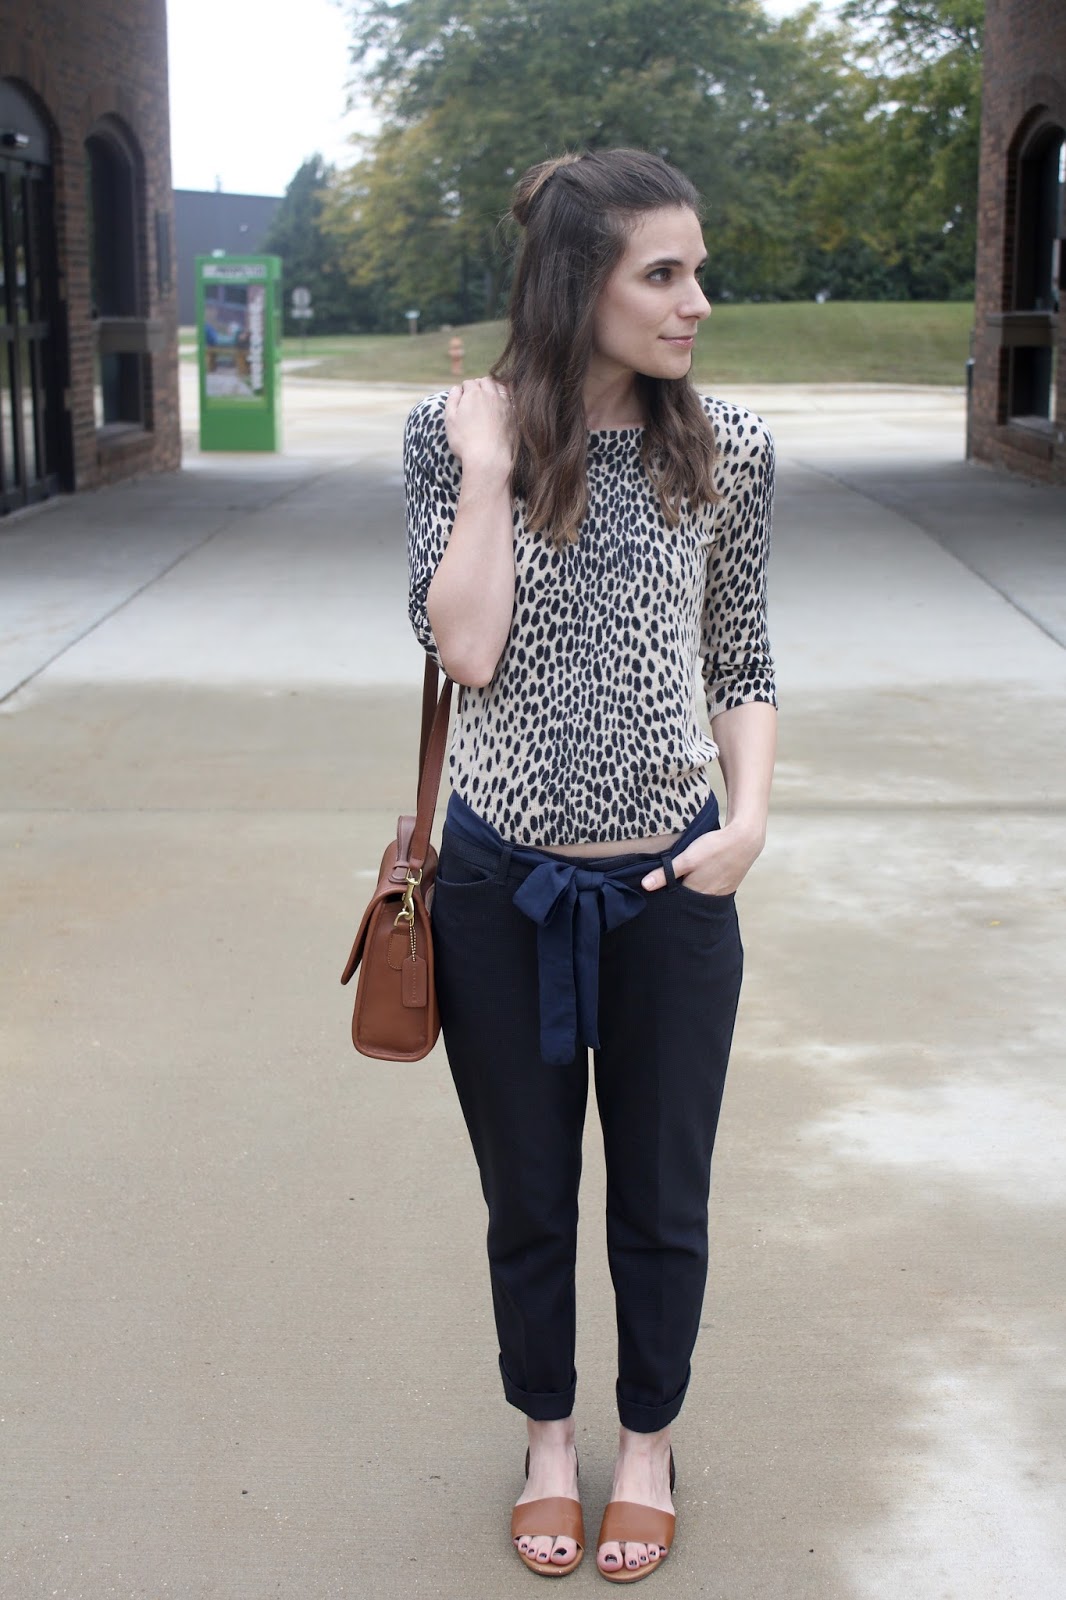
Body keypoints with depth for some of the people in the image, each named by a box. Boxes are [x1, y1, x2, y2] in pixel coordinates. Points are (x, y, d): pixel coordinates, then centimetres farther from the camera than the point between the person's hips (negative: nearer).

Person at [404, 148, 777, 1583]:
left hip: (673, 889, 1)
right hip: (503, 887, 0)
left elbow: (744, 666, 3)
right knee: (528, 1200, 16)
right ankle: (548, 1438, 41)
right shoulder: (454, 433, -7)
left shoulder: (727, 448, -4)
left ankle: (648, 1444, 40)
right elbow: (464, 649, -16)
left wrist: (750, 820, -11)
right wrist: (491, 464, -18)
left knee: (662, 1200, 16)